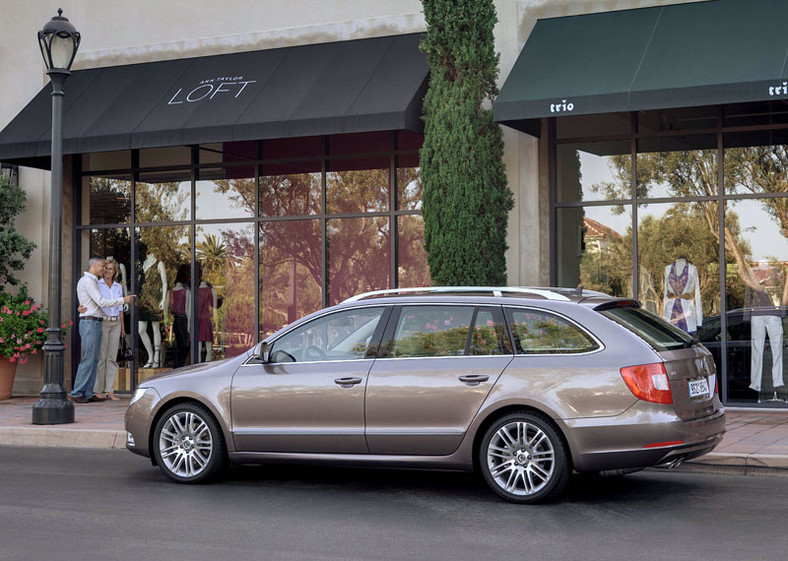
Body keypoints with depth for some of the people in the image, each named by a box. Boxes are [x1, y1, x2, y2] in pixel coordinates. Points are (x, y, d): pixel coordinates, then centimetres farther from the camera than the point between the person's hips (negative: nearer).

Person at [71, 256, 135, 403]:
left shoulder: (93, 281, 21)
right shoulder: (87, 281, -11)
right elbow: (101, 302, -17)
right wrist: (123, 300, -11)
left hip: (95, 324, 10)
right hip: (89, 323, -10)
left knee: (94, 360, 7)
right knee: (88, 359, -11)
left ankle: (88, 394, 7)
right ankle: (77, 393, -8)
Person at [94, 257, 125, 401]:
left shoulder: (118, 287, 13)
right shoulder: (97, 285, -1)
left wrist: (122, 327, 16)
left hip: (115, 324, 5)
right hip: (102, 322, -5)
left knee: (112, 358, 4)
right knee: (100, 357, -6)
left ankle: (110, 391, 6)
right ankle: (97, 390, -1)